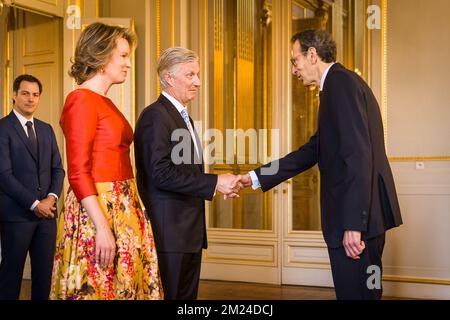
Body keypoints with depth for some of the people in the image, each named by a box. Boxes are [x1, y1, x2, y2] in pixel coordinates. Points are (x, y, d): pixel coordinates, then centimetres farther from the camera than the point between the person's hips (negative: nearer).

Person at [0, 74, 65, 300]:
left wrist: (52, 197, -5)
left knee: (44, 273, 8)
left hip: (46, 213, 6)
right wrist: (34, 204, -13)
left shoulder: (46, 129, 15)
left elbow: (57, 169, 13)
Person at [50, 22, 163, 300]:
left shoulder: (105, 102, 15)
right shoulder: (81, 100, -11)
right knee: (97, 287, 1)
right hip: (97, 211, -9)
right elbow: (78, 173, -17)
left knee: (124, 284, 13)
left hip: (121, 210, 9)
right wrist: (102, 227, -21)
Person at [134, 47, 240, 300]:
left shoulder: (184, 117, 19)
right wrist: (214, 182, -19)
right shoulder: (155, 116, -12)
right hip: (168, 233, -9)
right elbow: (162, 174, -21)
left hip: (189, 232, 10)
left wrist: (220, 185, 4)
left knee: (187, 296, 13)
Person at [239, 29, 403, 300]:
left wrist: (353, 224, -24)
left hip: (358, 216, -10)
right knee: (366, 291, 18)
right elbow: (314, 150, 21)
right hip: (368, 215, 10)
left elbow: (358, 155, -22)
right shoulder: (343, 83, 19)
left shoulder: (341, 83, -12)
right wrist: (256, 178, 19)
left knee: (355, 292, -2)